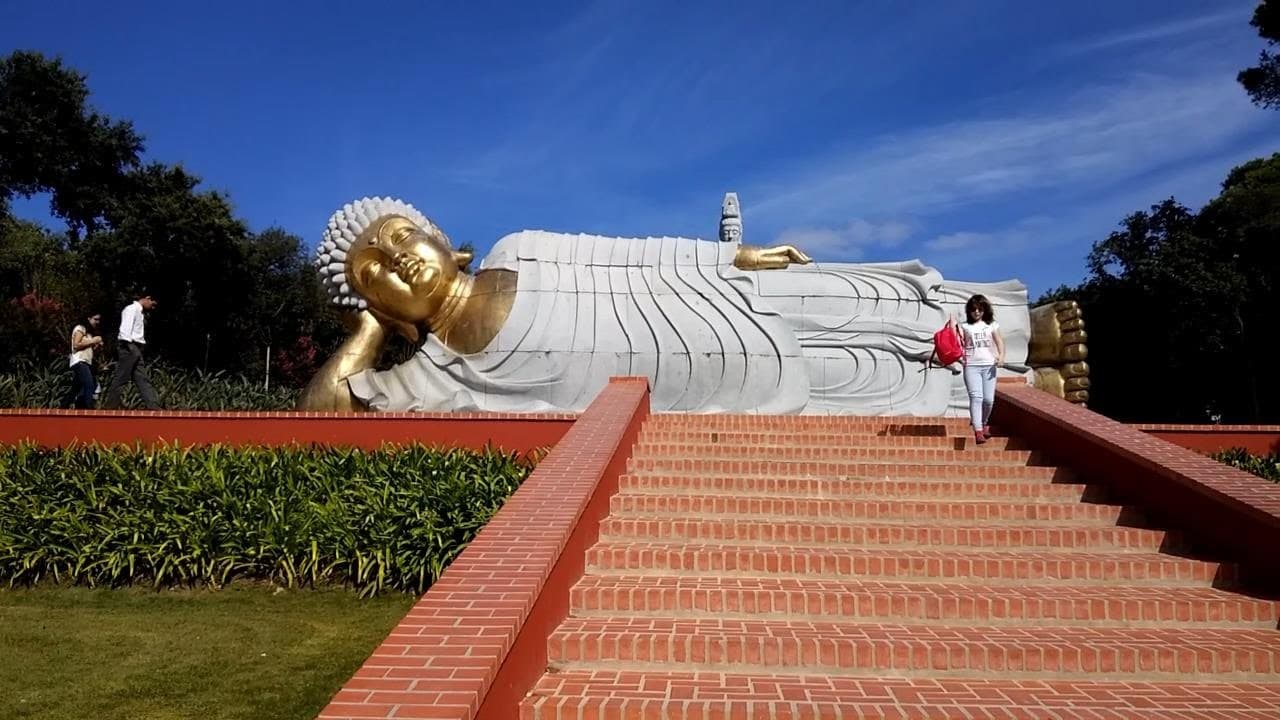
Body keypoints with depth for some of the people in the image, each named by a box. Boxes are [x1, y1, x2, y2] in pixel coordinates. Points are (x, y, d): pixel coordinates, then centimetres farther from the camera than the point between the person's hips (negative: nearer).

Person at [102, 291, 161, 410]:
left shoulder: (139, 312, 23)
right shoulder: (132, 308, -5)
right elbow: (126, 328, -16)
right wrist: (128, 344, -20)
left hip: (136, 349, 10)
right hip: (129, 347, -10)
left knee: (142, 379, 3)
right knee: (120, 378, -7)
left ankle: (154, 407, -1)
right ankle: (109, 407, -3)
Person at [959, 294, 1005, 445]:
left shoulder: (991, 325, 12)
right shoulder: (964, 326, 9)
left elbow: (999, 342, 5)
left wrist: (1001, 355, -13)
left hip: (989, 365, 2)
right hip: (971, 366, -2)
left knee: (989, 399, 0)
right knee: (976, 397, -13)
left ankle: (984, 423, 28)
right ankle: (978, 431, -18)